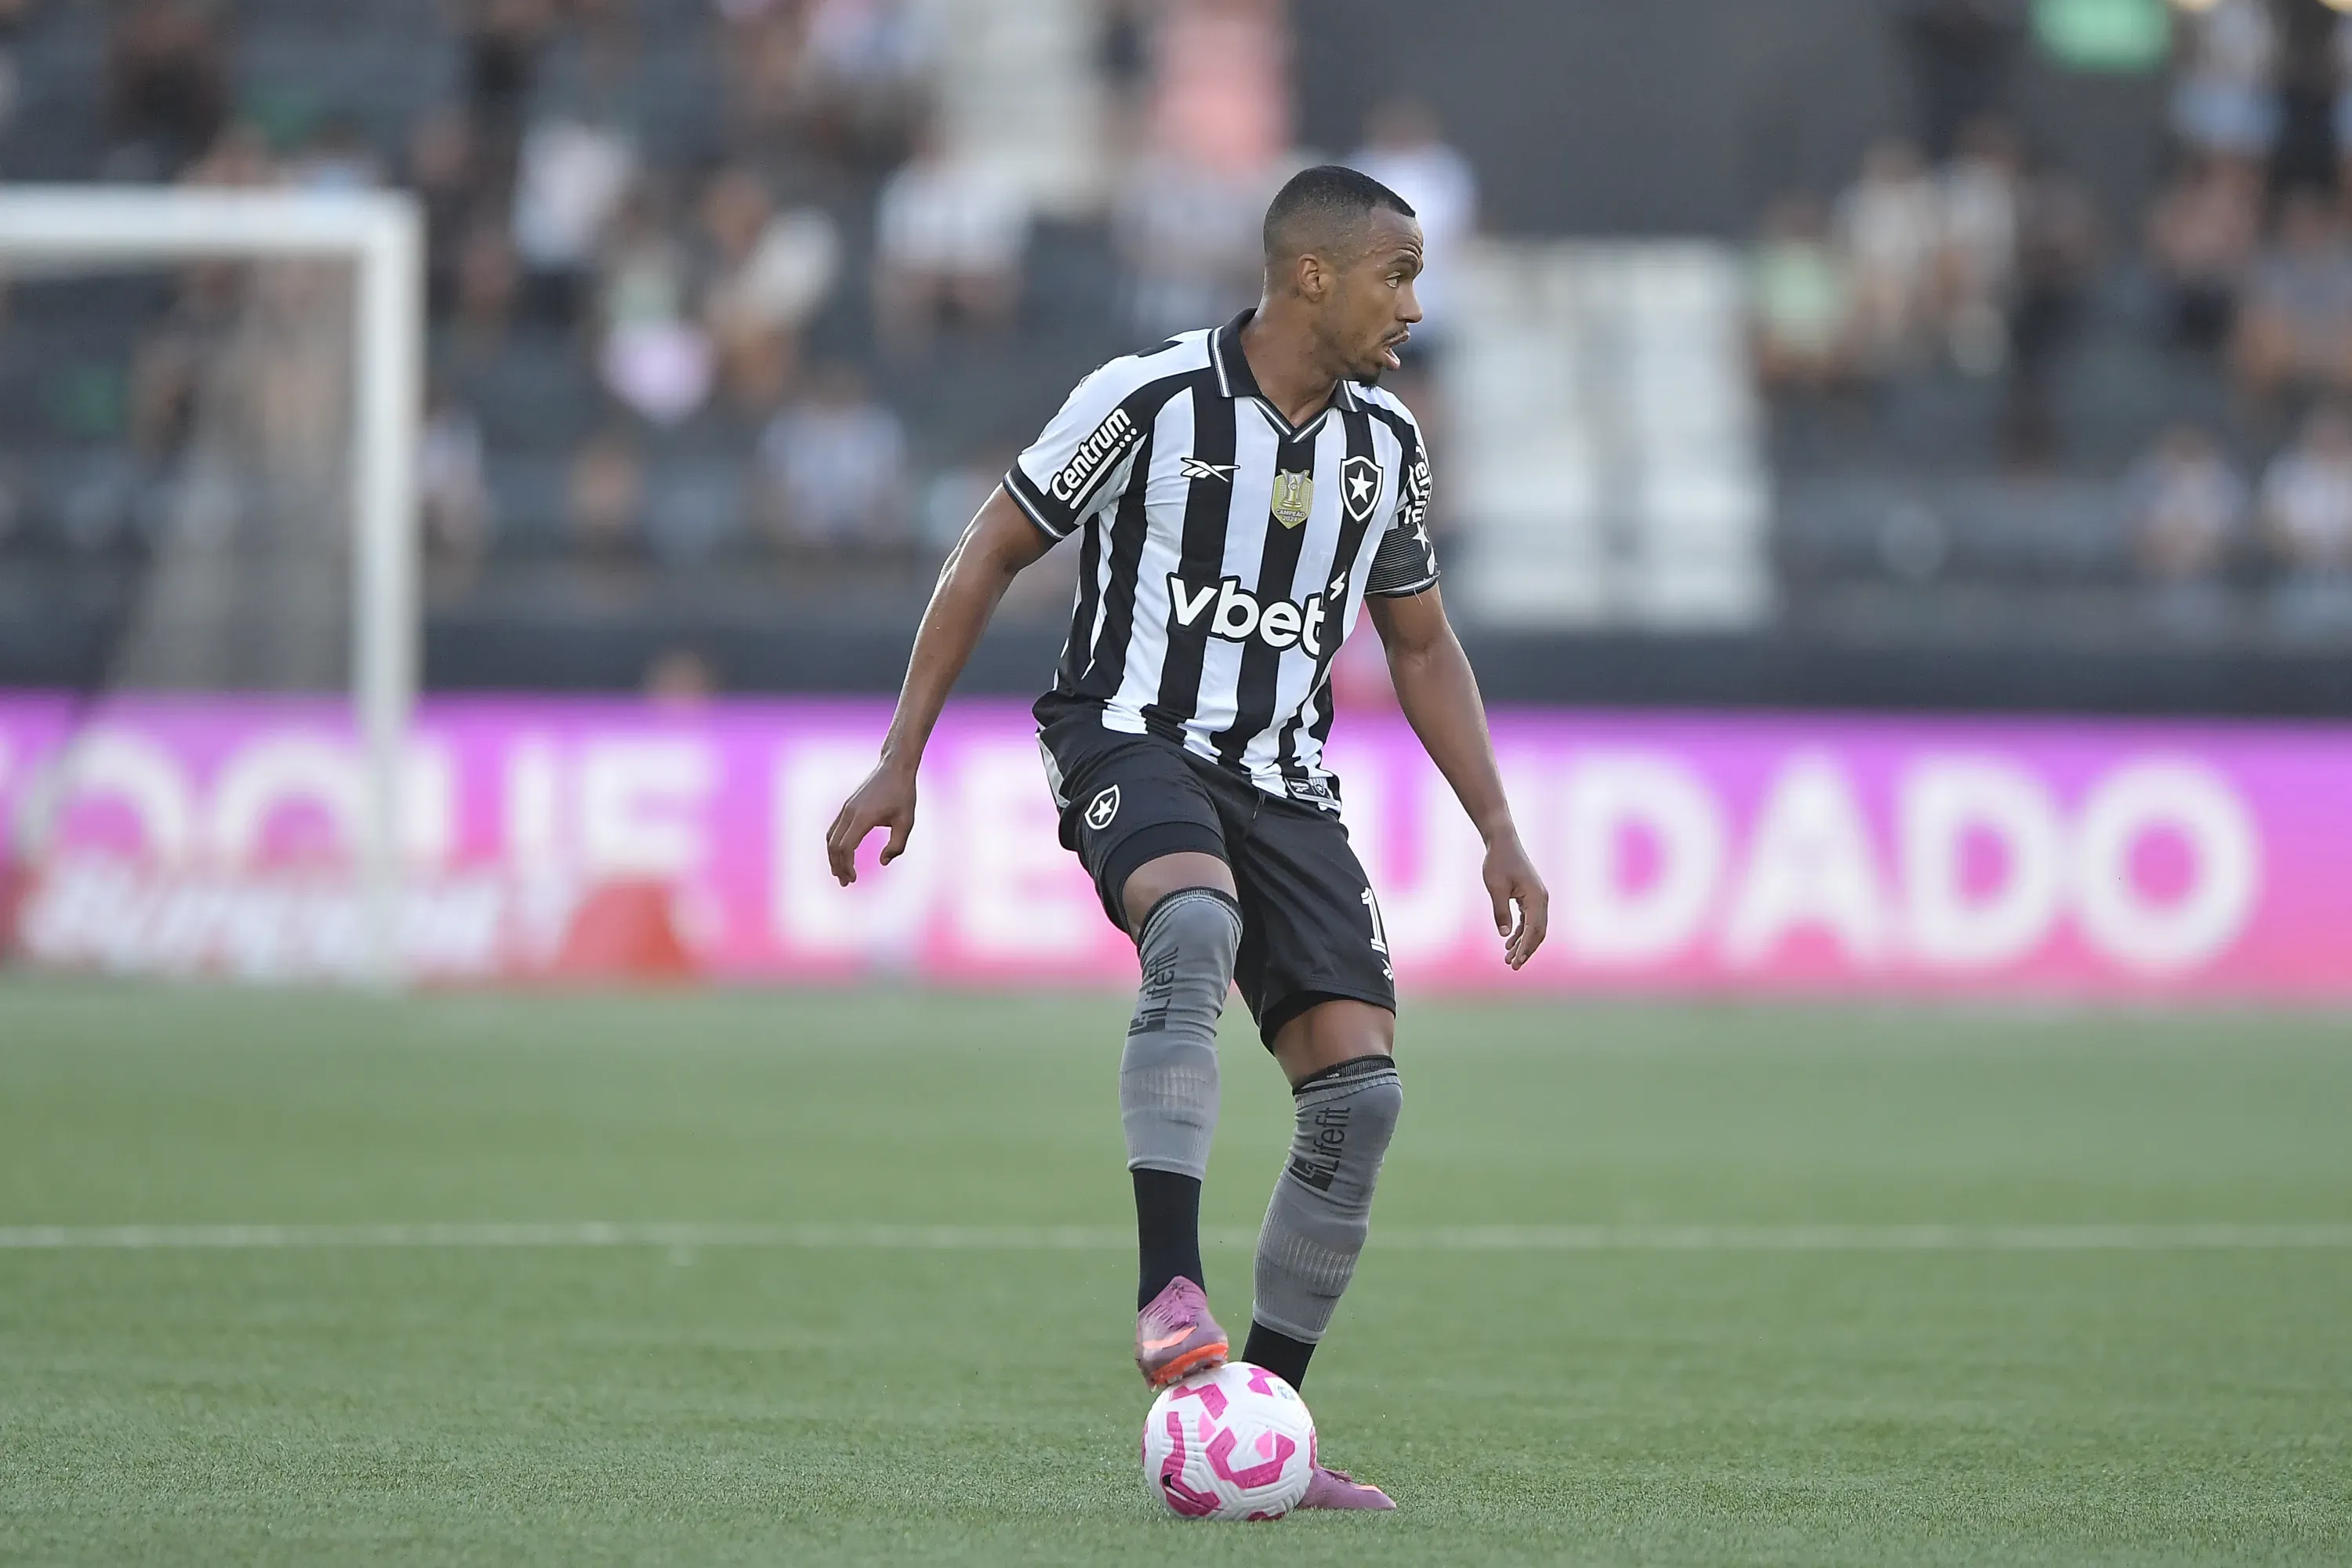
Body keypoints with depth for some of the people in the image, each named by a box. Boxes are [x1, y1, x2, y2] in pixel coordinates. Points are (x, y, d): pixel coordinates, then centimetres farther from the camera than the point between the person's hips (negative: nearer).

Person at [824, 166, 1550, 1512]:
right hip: (1136, 741, -6)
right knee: (1195, 925, -39)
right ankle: (1171, 1294, -44)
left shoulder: (1386, 441, 8)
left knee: (1360, 1089, -9)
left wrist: (1500, 833, 13)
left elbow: (1422, 646, 21)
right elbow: (990, 557, -1)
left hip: (1285, 782, 6)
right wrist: (901, 764, -4)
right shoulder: (1150, 399, -9)